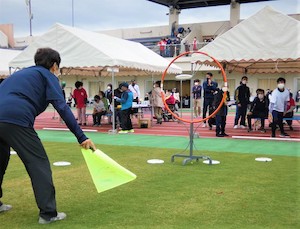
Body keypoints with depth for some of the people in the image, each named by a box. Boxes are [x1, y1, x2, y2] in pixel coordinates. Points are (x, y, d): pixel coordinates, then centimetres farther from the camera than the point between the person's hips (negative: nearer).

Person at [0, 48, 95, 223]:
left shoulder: (21, 73, 33)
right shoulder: (48, 76, 11)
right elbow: (62, 107, -2)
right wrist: (81, 137, -6)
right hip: (16, 120, -8)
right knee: (39, 164, 1)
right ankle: (48, 213, 0)